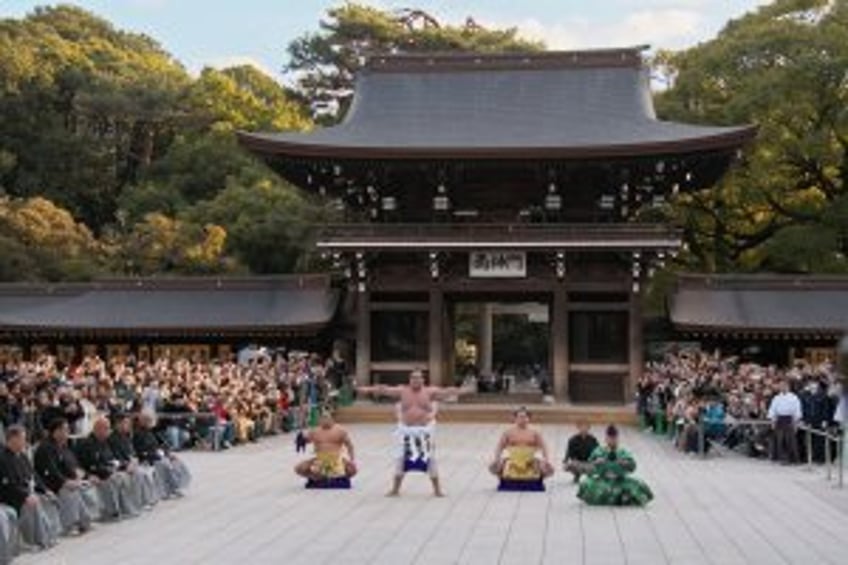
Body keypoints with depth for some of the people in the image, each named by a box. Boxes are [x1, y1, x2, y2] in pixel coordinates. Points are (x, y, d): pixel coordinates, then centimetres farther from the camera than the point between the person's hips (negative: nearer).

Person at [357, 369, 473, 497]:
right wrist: (368, 390, -16)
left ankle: (437, 489, 16)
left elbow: (446, 392, -14)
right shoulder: (402, 391, -1)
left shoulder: (430, 392, -4)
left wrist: (462, 391, -28)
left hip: (425, 430, -1)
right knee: (401, 459, 7)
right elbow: (385, 390, -7)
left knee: (430, 459, 4)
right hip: (406, 430, 1)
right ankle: (395, 489, 19)